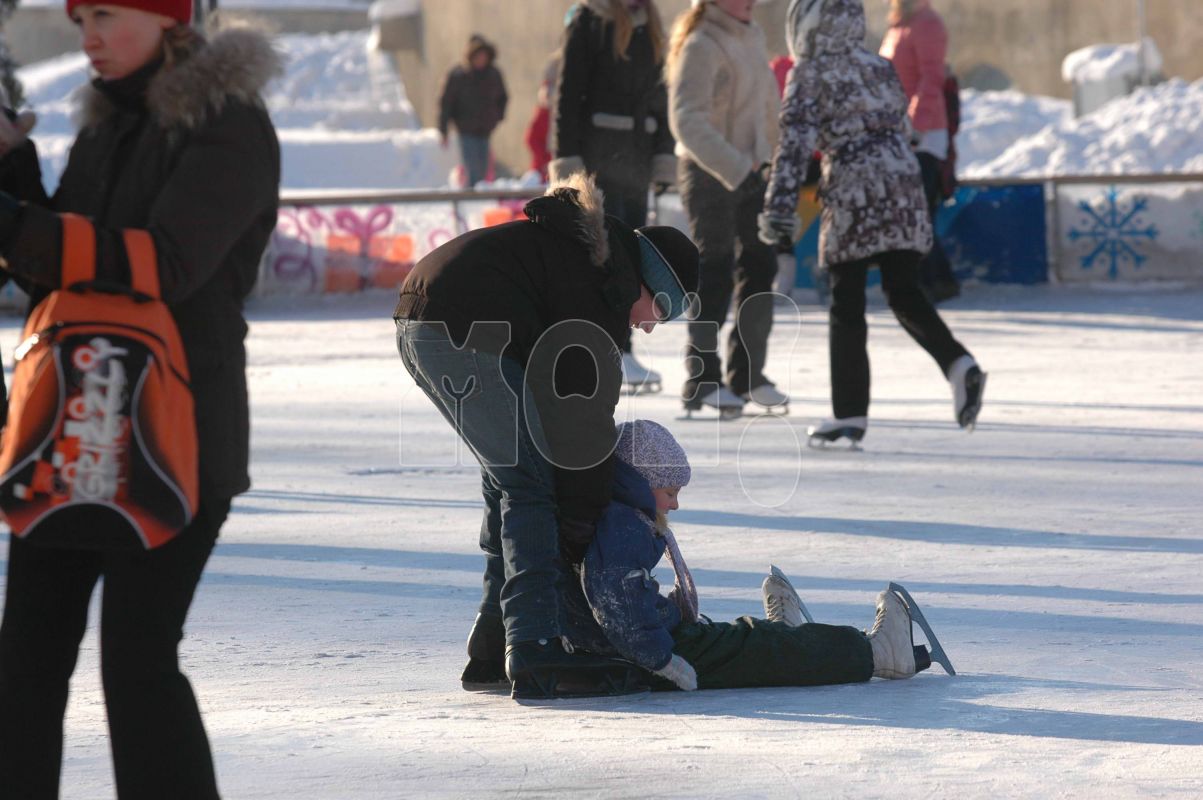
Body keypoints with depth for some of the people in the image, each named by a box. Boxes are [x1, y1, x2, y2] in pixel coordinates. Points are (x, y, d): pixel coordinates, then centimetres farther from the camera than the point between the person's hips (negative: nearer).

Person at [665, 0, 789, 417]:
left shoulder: (752, 36, 10)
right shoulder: (701, 46, -15)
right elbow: (687, 121, -23)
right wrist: (734, 168, -29)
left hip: (750, 171, 8)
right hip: (709, 174, -8)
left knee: (759, 269, 8)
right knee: (714, 273, -5)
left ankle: (747, 374, 17)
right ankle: (702, 379, 2)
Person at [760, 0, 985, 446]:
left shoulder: (810, 74, -2)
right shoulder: (881, 69, 16)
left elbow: (796, 141, -10)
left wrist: (780, 206, -14)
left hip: (853, 196, -5)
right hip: (904, 189, 5)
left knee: (847, 305, 2)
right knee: (904, 295, 12)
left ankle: (850, 414, 2)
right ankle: (958, 364, -11)